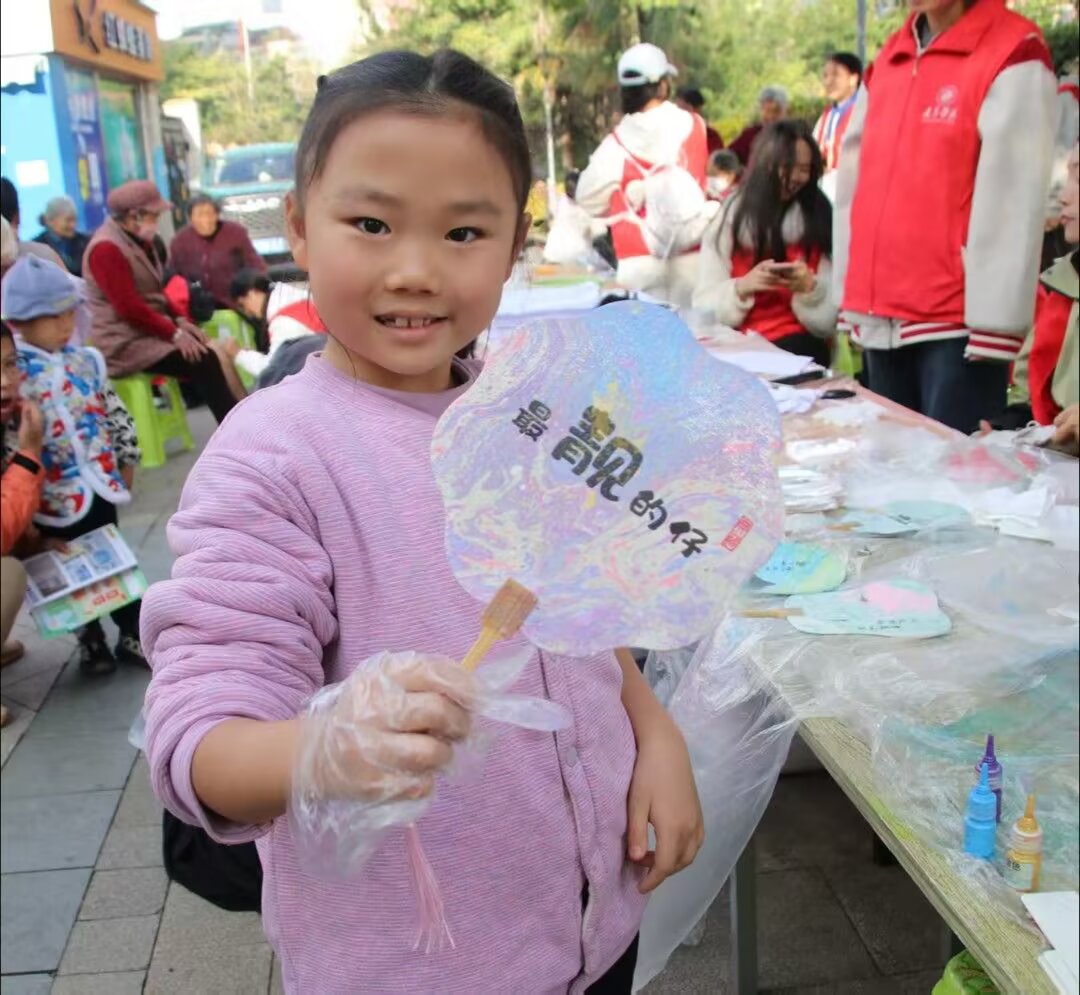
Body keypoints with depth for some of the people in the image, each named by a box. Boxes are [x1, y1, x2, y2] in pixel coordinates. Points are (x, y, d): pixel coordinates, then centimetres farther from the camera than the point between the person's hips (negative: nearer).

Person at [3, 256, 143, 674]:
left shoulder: (86, 361, 3)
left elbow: (114, 412, 12)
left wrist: (126, 460, 14)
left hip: (100, 483, 4)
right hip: (56, 495, -4)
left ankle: (133, 633, 28)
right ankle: (90, 639, 28)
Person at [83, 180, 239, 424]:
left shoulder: (139, 240, 13)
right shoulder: (107, 248, -17)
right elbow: (130, 308, -21)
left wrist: (179, 321, 4)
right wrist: (174, 333, -19)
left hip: (150, 330, 9)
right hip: (126, 342, -9)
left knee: (214, 352, -8)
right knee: (203, 362, -22)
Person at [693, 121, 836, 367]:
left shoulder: (820, 222, 6)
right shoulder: (730, 219, 8)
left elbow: (829, 323, 2)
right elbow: (704, 309, 1)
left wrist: (809, 288, -17)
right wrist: (742, 287, -16)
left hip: (798, 349, 0)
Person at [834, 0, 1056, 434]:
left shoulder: (1013, 55, -5)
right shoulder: (885, 62, 15)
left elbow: (1013, 199, -12)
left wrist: (994, 323, -16)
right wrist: (851, 298, 9)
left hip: (959, 323, -6)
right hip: (881, 318, 6)